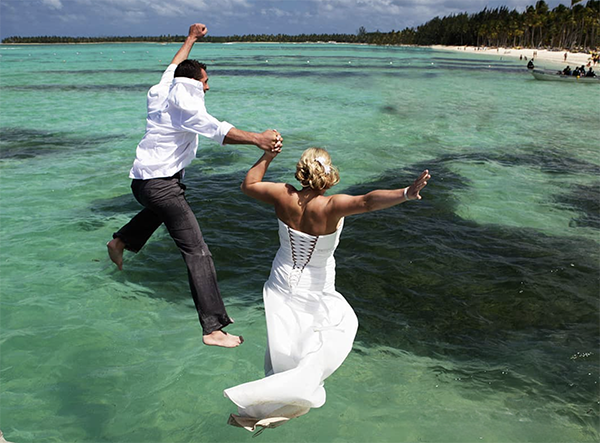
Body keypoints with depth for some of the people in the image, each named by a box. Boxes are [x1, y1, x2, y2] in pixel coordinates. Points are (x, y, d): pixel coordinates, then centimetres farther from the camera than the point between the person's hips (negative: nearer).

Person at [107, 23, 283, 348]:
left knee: (161, 208, 45)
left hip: (142, 181, 10)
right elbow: (216, 129, -33)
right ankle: (213, 329, -14)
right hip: (162, 184, -10)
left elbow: (174, 68, 31)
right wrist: (257, 139, -46)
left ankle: (120, 241, 54)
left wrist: (191, 39, 45)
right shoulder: (184, 105, -15)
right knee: (197, 252, -11)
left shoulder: (159, 94, 10)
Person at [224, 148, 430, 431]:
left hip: (280, 284, 5)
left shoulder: (283, 196, -15)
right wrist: (407, 194, -51)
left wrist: (268, 156, 10)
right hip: (314, 295, -5)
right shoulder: (330, 206, -28)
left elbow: (248, 185, 3)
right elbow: (368, 201, -44)